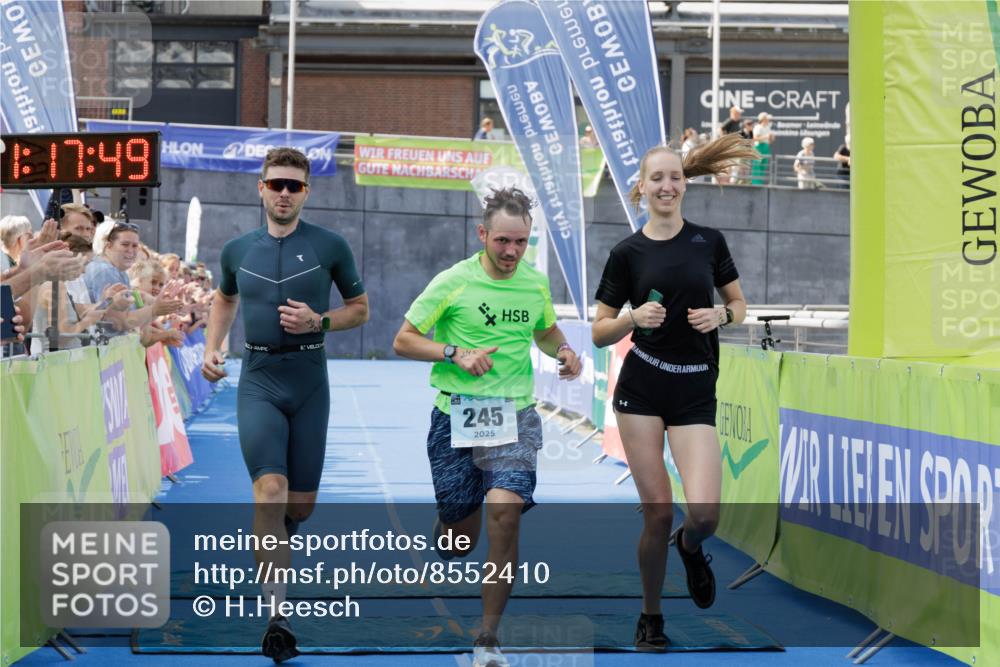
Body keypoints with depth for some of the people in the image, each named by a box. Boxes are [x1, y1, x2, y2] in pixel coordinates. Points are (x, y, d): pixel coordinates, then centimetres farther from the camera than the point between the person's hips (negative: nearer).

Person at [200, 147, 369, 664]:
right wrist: (211, 349, 11)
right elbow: (225, 299, 27)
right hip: (258, 379, 0)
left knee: (300, 505, 6)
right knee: (270, 489, -17)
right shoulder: (237, 250, 7)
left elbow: (359, 308, 9)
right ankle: (277, 617, -19)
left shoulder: (330, 246, 1)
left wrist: (317, 320, -10)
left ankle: (271, 538, 44)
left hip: (308, 380, 0)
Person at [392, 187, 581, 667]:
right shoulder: (452, 282, -5)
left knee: (504, 510, -22)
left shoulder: (535, 283, 6)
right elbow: (403, 341, -1)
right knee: (459, 541, 3)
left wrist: (563, 350, 4)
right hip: (455, 416, -1)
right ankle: (442, 527, 46)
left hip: (515, 416, 1)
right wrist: (456, 352, -16)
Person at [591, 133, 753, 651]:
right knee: (658, 513, -5)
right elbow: (600, 333, 5)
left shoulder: (709, 241, 5)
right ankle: (650, 618, 17)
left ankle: (690, 548, 23)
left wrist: (721, 315, -7)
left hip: (695, 393, 1)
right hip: (640, 390, -1)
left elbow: (739, 305, 15)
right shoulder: (628, 253, 1)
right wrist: (635, 318, -15)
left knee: (705, 514, -15)